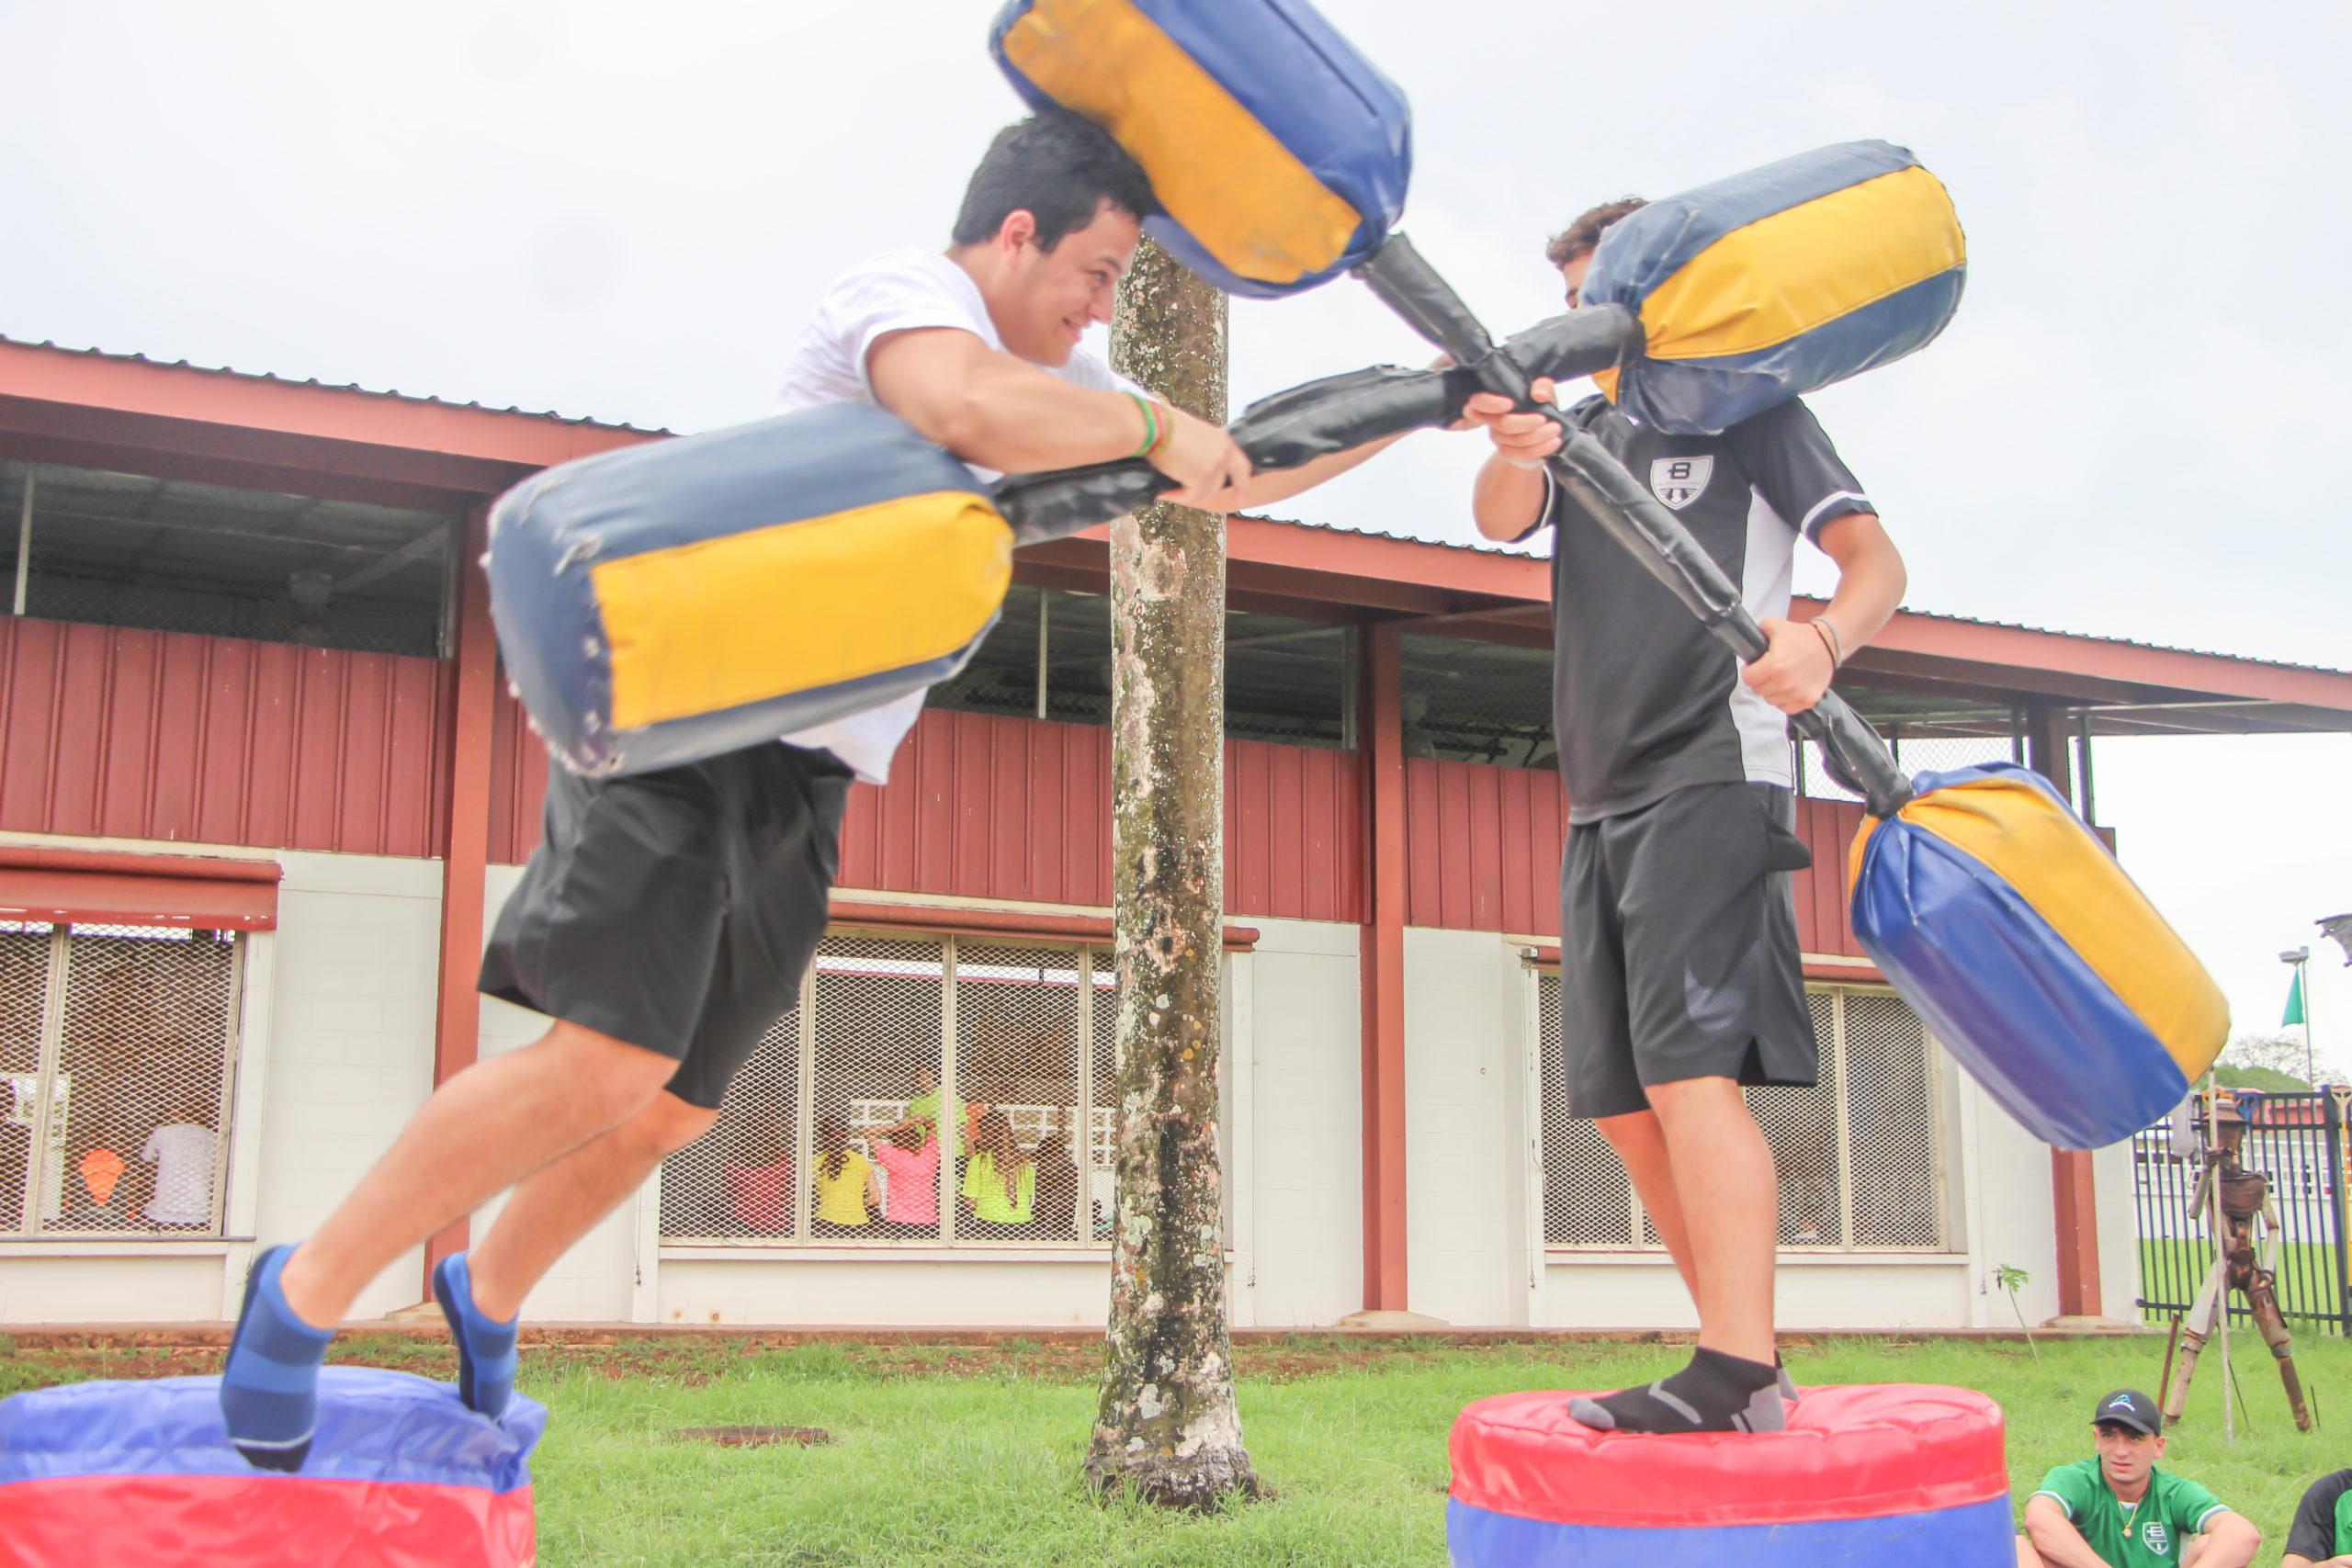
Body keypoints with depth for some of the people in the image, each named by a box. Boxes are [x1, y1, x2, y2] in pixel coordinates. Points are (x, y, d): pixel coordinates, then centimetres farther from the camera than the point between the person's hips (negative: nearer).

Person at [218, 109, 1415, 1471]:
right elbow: (973, 408, -32)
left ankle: (486, 1303, 34)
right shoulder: (899, 289, -9)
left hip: (803, 787, 9)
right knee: (610, 1061, -20)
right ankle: (305, 1295, -5)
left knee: (673, 1105, 10)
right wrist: (1151, 425, -17)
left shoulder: (1062, 381, 18)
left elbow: (1226, 479, 24)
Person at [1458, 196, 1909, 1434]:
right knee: (1622, 1102, 4)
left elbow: (1875, 559, -3)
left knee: (1690, 1066, -19)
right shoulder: (1586, 432, 20)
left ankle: (1737, 1376, -21)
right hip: (1600, 799, 7)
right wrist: (1517, 448, -27)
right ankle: (1744, 1360, 12)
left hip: (1711, 781, -7)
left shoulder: (1749, 411, 6)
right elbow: (1501, 520, -1)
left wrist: (1823, 639, -27)